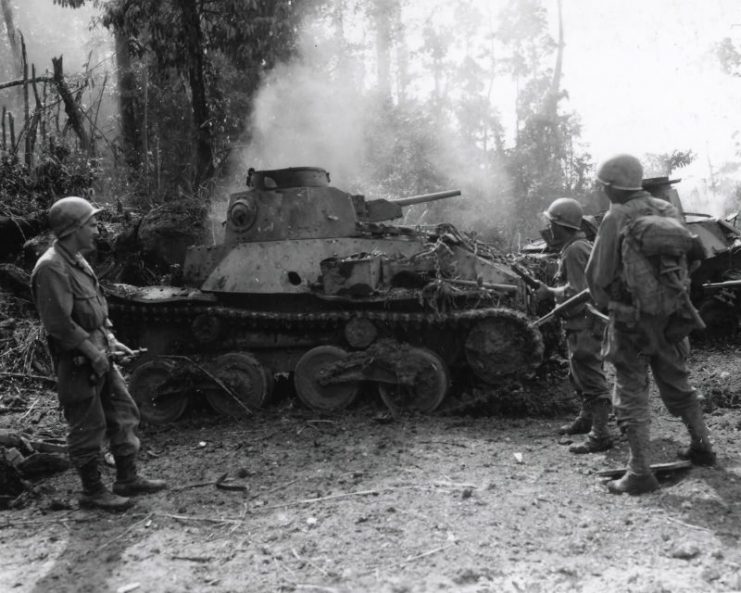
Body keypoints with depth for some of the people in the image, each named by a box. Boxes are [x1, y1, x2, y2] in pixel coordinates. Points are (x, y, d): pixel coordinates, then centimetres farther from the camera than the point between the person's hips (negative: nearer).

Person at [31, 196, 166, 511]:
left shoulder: (77, 262, 12)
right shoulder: (51, 268, -19)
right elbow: (58, 323, -23)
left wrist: (110, 341, 10)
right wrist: (93, 352, -18)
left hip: (98, 355, 10)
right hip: (77, 362, -10)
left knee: (123, 413, 14)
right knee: (88, 427, 2)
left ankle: (127, 478, 25)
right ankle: (92, 491, 17)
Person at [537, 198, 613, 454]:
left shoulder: (575, 250, -19)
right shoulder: (576, 247, 14)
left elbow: (576, 293, -23)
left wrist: (549, 292, -12)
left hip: (585, 325, -11)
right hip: (580, 325, 11)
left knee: (591, 378, -8)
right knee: (580, 375, 24)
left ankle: (600, 435, -5)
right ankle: (586, 419, 40)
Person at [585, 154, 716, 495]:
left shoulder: (616, 218, -14)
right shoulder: (668, 211, 5)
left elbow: (597, 275, -11)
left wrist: (604, 302, 7)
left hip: (631, 320, -6)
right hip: (670, 314, 6)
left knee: (631, 395, 0)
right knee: (677, 384, 23)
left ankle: (640, 473, -1)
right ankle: (702, 448, 34)